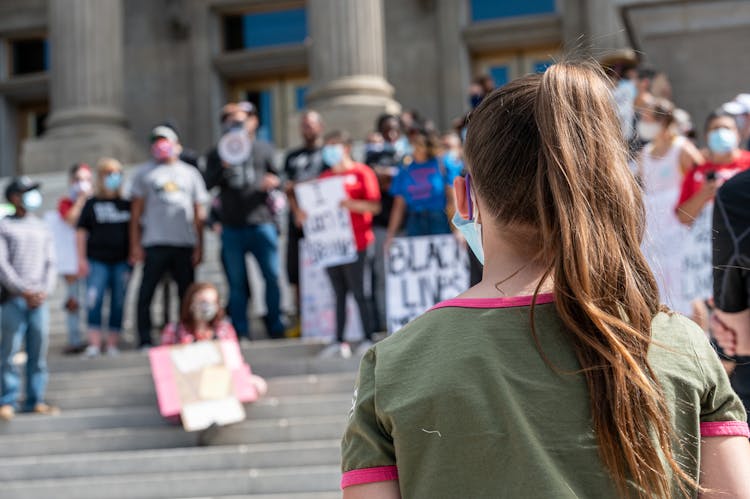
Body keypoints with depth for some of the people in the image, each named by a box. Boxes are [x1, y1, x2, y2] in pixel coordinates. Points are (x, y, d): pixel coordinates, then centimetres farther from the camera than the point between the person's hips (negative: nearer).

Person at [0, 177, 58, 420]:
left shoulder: (42, 229, 17)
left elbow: (50, 263, 13)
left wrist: (44, 291, -4)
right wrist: (24, 291, -12)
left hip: (39, 299, 4)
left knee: (38, 352, 3)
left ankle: (35, 400, 9)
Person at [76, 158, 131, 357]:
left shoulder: (127, 204, 11)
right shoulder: (92, 204, 6)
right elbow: (82, 231, 6)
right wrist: (81, 258, -1)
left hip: (121, 260, 2)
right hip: (97, 260, -2)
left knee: (118, 303, 1)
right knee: (94, 300, -11)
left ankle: (113, 344, 7)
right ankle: (94, 344, -9)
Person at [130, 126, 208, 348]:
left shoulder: (190, 173, 17)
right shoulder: (145, 173, 11)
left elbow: (199, 213, 15)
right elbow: (136, 211, 6)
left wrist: (199, 246, 7)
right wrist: (135, 245, -3)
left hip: (185, 244, 2)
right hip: (155, 244, -2)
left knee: (187, 293, 4)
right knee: (146, 292, -6)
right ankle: (145, 340, -3)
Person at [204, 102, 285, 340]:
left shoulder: (264, 149, 12)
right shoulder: (217, 154, 11)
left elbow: (277, 176, 15)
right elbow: (209, 184, 0)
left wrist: (273, 182, -8)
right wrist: (224, 167, -16)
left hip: (261, 223, 0)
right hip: (232, 227, 0)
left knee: (272, 277, -2)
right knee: (237, 282, 3)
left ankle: (275, 328, 10)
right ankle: (241, 332, 9)